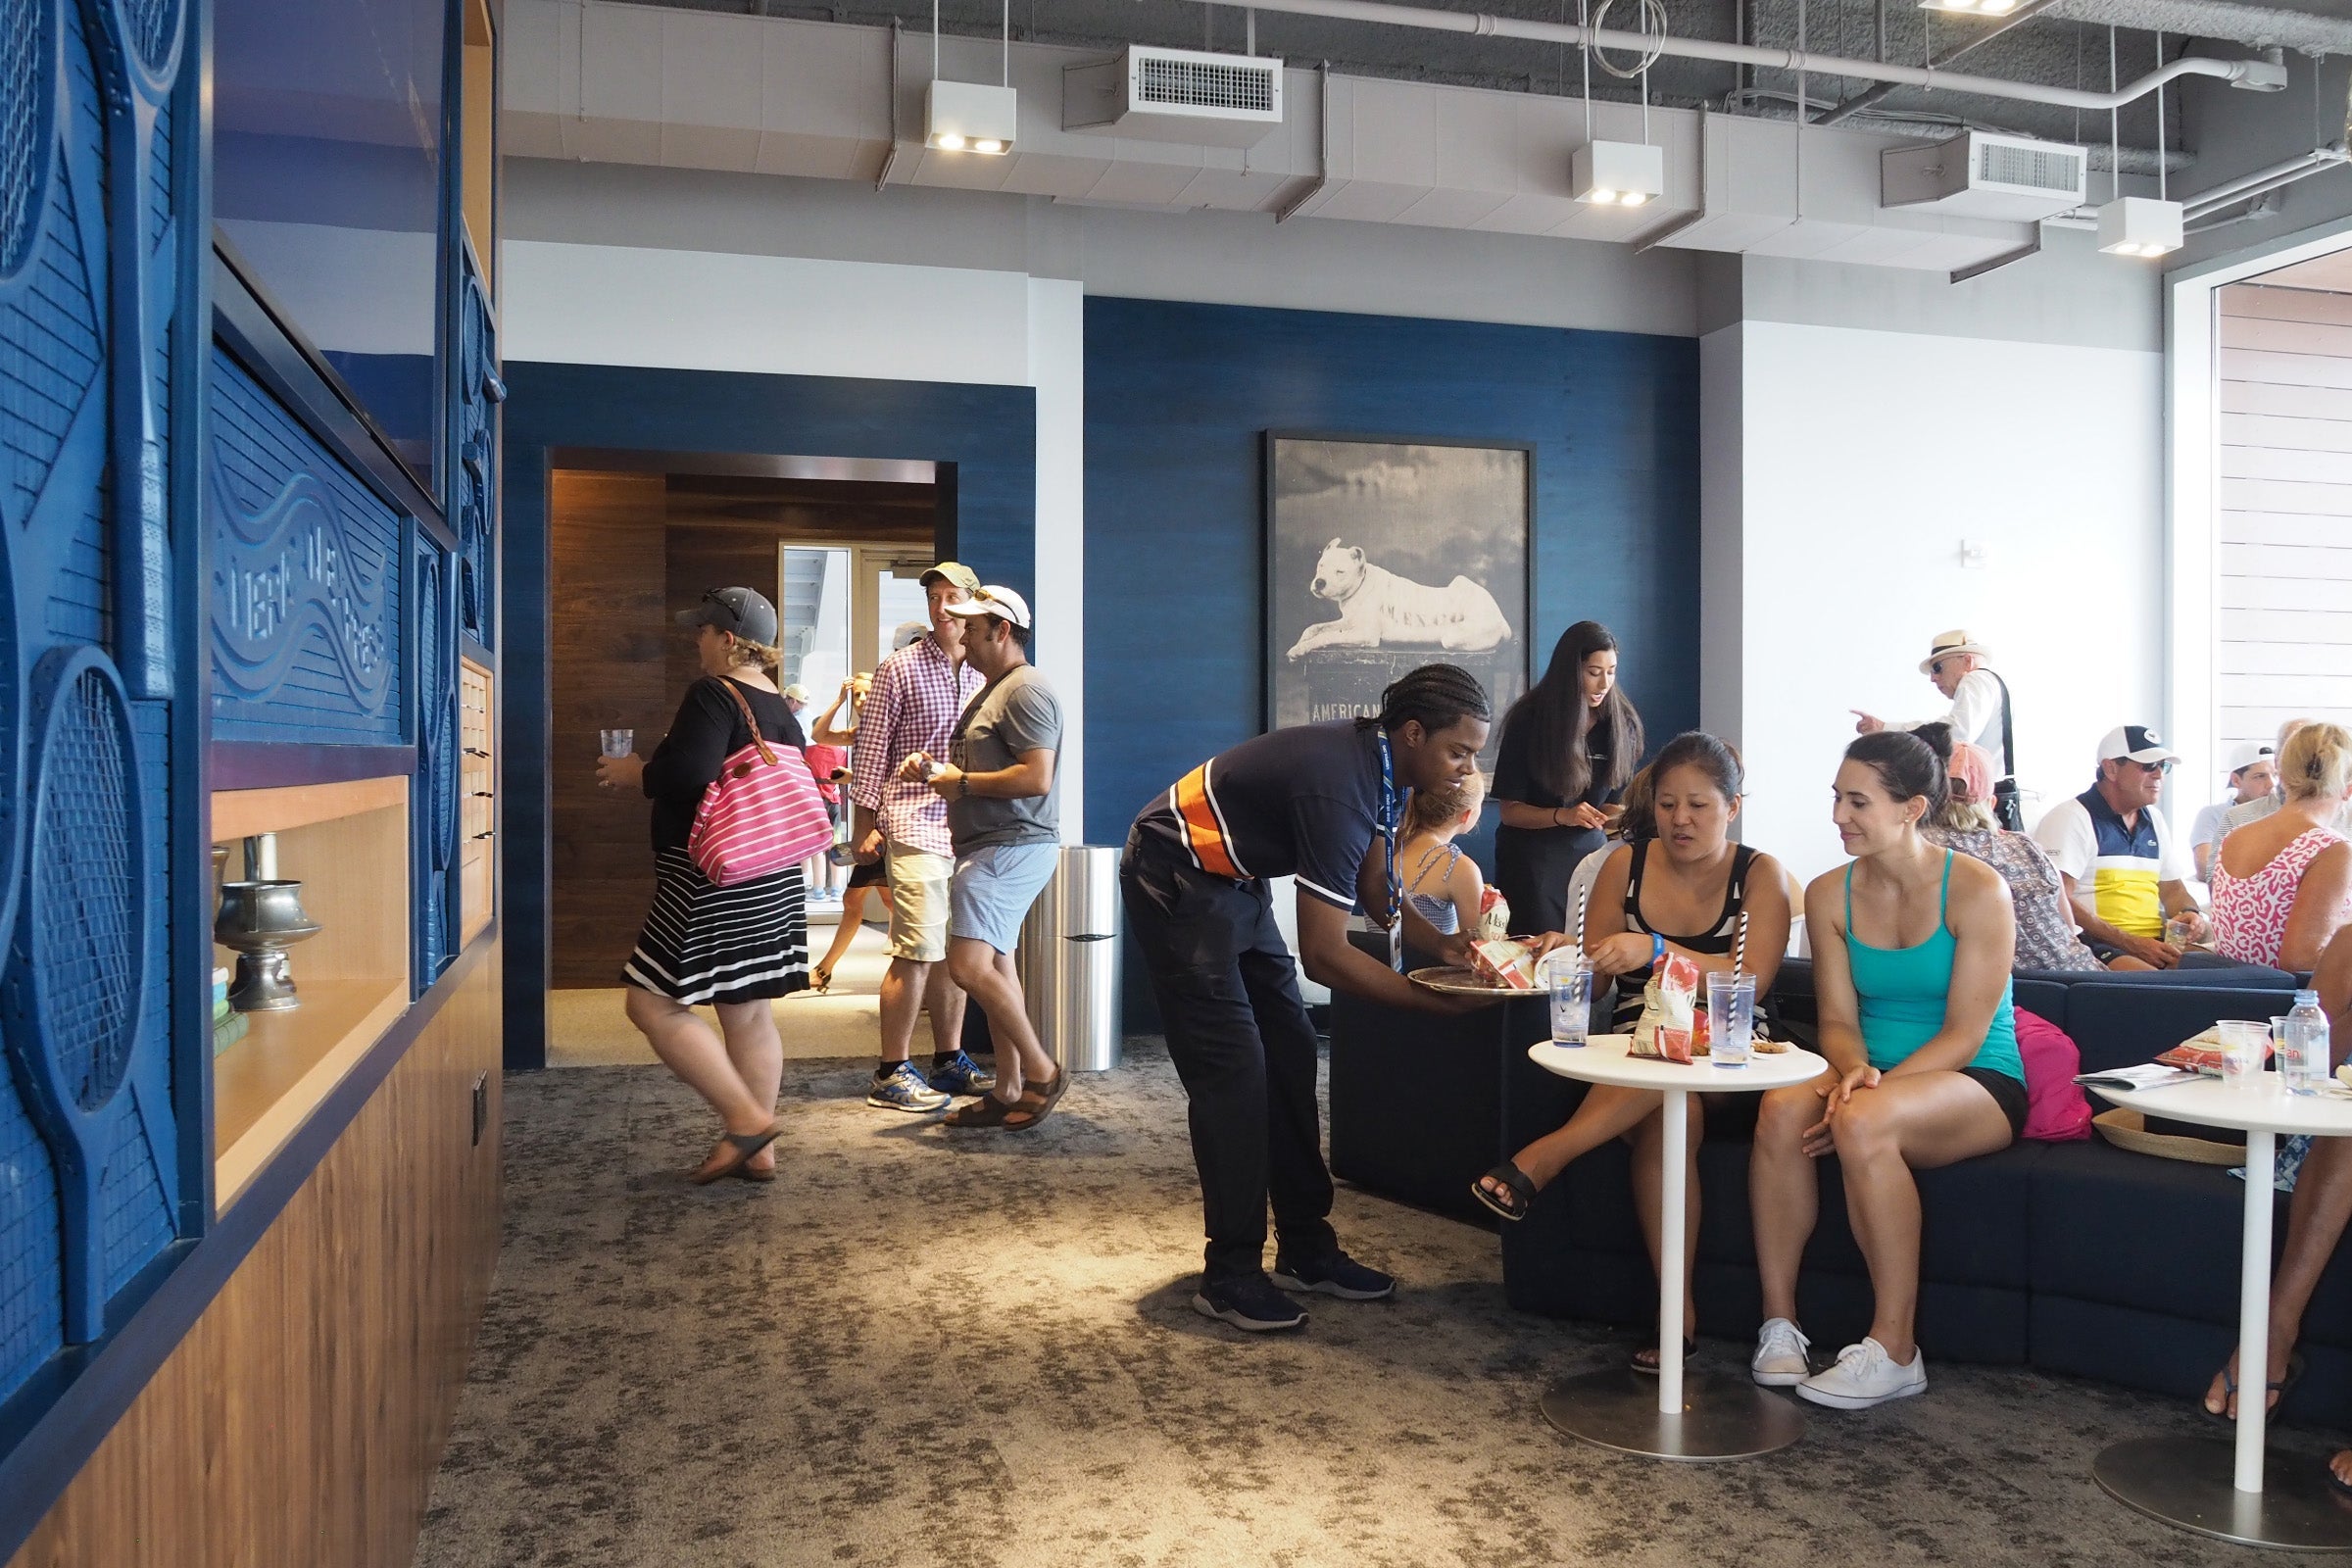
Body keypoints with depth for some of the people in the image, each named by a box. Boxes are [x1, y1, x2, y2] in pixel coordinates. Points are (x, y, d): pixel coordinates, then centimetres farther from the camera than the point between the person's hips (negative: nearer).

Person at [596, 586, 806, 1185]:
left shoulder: (713, 695, -13)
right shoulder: (780, 708, 14)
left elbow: (686, 773, -26)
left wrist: (632, 772, -6)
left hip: (714, 880, -9)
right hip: (771, 881, 9)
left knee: (653, 1003, -2)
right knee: (749, 1014, 12)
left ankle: (745, 1118, -6)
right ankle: (757, 1152, 17)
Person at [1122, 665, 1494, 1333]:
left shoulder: (1381, 765, -4)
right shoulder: (1339, 790, -32)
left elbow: (1377, 887, 8)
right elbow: (1325, 954, -30)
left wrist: (1440, 944, -9)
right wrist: (1432, 1000, -22)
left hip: (1234, 878, 10)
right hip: (1175, 876, -10)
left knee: (1289, 1054, 7)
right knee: (1232, 1069, -11)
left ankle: (1305, 1247, 15)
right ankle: (1230, 1276, -2)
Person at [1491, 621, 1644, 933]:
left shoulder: (1622, 723, -1)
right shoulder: (1528, 721, -10)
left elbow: (1616, 800, 6)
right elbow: (1510, 810, -9)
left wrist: (1615, 815, -16)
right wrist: (1562, 816, -24)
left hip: (1587, 852, 3)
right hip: (1531, 858, -3)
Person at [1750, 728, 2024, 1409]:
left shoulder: (1977, 890, -10)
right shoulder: (1829, 895, 5)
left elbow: (1963, 1035, -14)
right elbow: (1838, 1019, 3)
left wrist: (1870, 1091, -25)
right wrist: (1853, 1070, -21)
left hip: (1980, 1086, -4)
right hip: (1876, 1079, 4)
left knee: (1863, 1123, -36)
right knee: (1781, 1108, -30)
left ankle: (1895, 1351, -24)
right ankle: (1779, 1323, -20)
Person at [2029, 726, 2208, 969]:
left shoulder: (2155, 820, 21)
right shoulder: (2071, 818, -6)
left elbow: (2173, 890, 28)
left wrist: (2190, 914, 3)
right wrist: (2130, 943, -20)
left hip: (2156, 944, 8)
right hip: (2096, 948, -8)